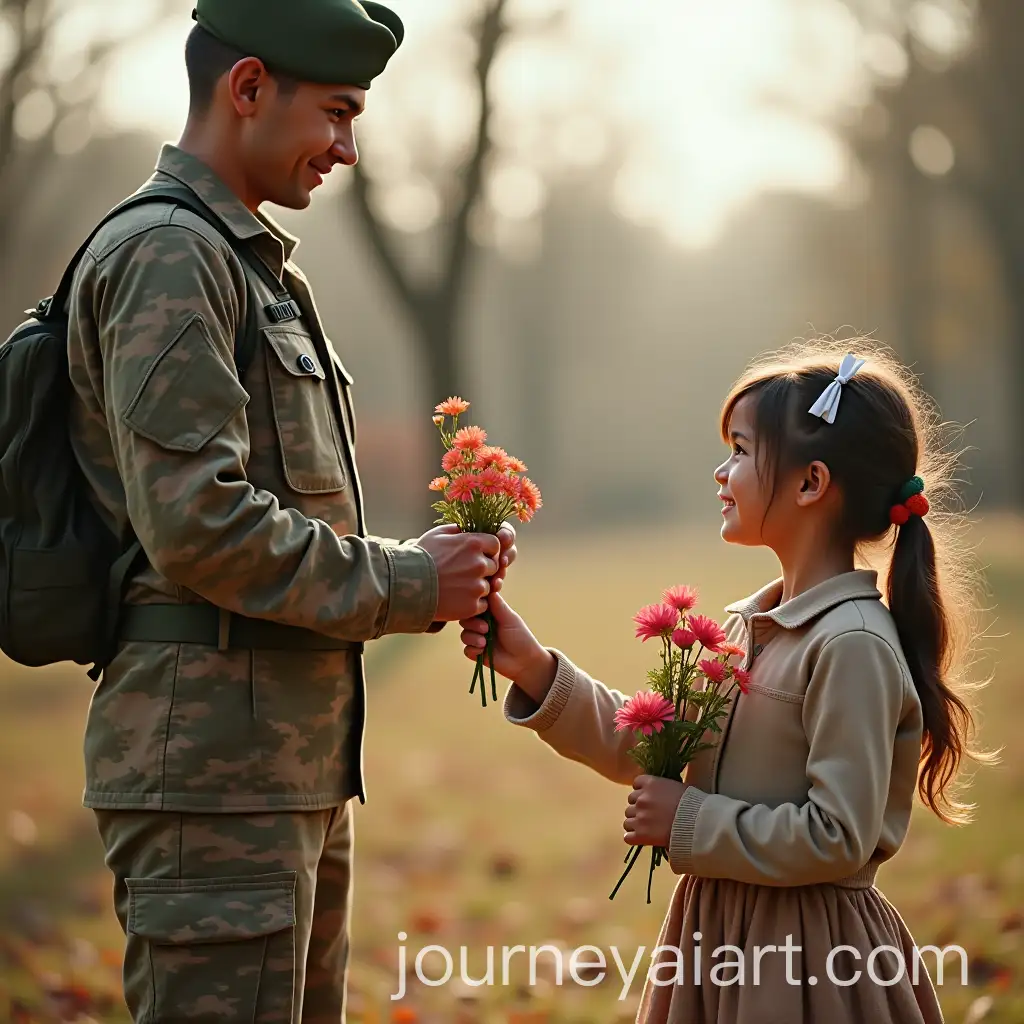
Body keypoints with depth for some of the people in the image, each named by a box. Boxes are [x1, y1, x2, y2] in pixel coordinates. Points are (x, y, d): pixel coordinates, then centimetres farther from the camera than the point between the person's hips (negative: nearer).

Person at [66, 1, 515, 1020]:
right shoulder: (165, 253, -11)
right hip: (214, 756, -10)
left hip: (291, 752, 10)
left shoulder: (255, 266, 22)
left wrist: (423, 574, 8)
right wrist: (404, 583, -11)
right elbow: (195, 522, -21)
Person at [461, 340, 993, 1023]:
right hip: (720, 933, 8)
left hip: (806, 957, -8)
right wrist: (535, 671, 3)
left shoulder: (852, 646, -19)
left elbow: (836, 837, -23)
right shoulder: (750, 625, 8)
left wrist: (690, 820, -17)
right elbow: (641, 749, 12)